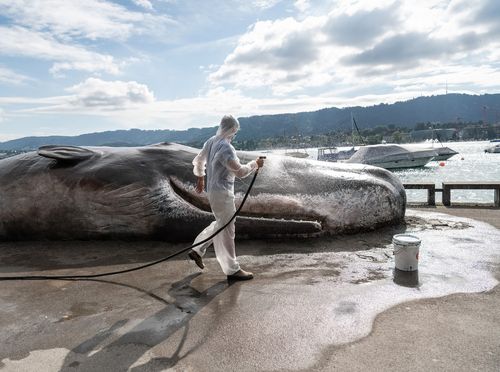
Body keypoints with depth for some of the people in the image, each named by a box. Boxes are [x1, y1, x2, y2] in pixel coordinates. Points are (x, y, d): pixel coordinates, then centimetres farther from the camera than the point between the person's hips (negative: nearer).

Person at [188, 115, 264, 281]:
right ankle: (232, 270, 11)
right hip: (222, 192, -9)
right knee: (226, 230, 0)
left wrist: (200, 177, 32)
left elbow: (198, 161, 19)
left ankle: (197, 250, 29)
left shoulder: (211, 141, 6)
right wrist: (255, 164, -7)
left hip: (212, 190, 10)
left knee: (220, 223, 23)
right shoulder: (225, 148, -23)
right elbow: (240, 171, -21)